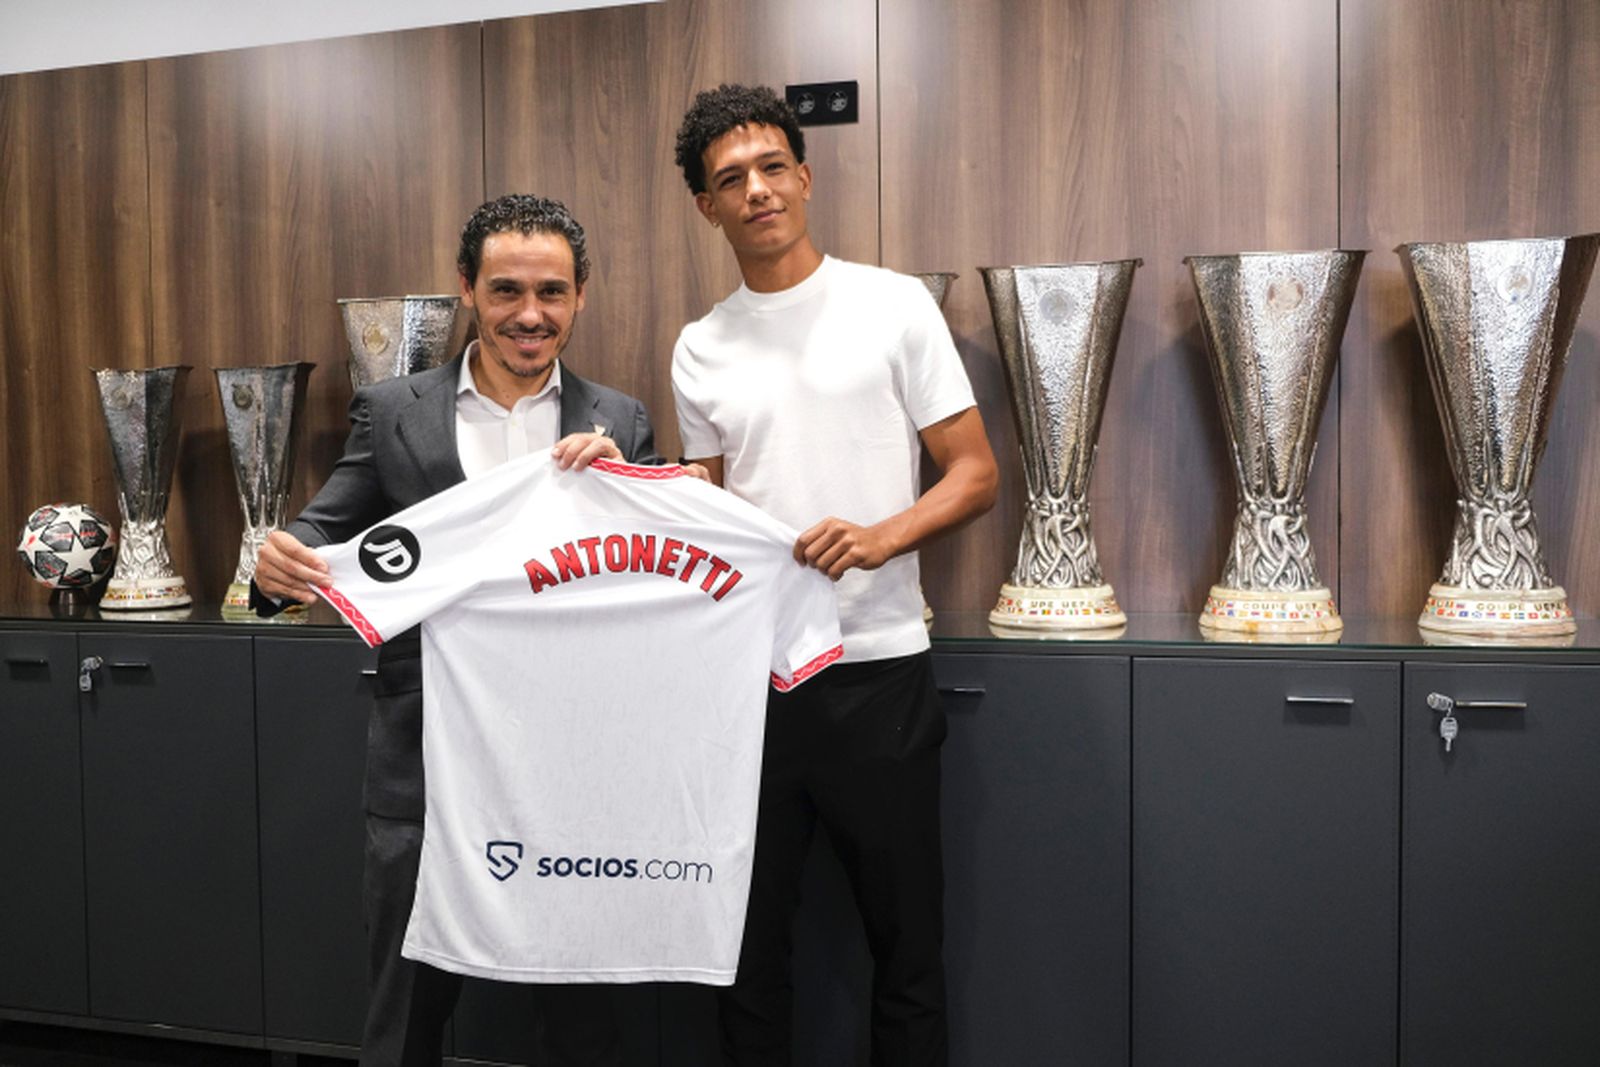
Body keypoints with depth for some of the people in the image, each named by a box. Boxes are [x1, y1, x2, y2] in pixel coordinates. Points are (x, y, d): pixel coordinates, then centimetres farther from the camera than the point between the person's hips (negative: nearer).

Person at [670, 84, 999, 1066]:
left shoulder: (893, 305, 0)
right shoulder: (700, 350, 10)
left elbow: (975, 473, -2)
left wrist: (879, 538, -19)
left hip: (877, 664, -3)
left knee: (906, 938, 8)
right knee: (750, 934, 13)